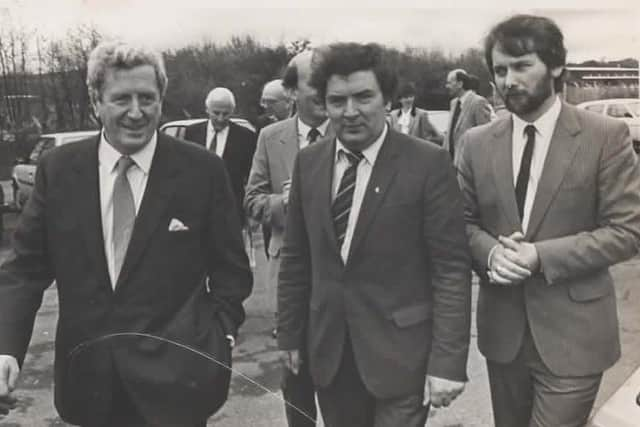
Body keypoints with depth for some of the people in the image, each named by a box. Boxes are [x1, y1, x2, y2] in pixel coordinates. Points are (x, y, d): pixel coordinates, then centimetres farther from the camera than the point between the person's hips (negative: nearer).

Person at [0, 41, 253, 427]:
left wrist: (217, 341, -9)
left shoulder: (202, 170, -7)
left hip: (174, 376, -2)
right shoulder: (58, 169, -1)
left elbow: (230, 269, 0)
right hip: (88, 374, 3)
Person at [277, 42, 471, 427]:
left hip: (401, 351, -4)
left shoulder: (428, 163, -11)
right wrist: (291, 333, 9)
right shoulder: (308, 162, 2)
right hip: (329, 349, 4)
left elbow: (452, 268, -12)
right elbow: (296, 258, 7)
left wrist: (447, 361, -15)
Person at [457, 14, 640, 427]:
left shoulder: (607, 136, -8)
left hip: (572, 332, -4)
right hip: (502, 326, 4)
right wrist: (490, 251, -16)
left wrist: (542, 256, -21)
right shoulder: (478, 142, 2)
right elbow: (464, 221, 6)